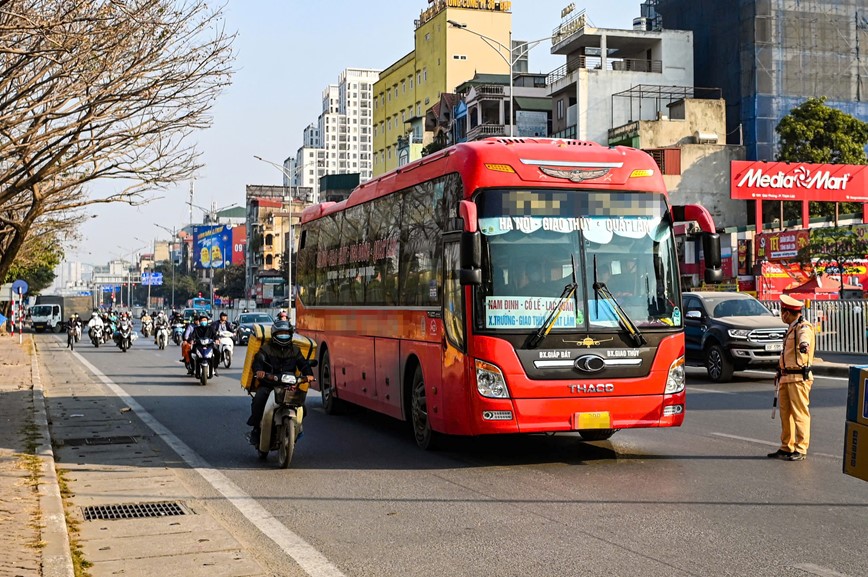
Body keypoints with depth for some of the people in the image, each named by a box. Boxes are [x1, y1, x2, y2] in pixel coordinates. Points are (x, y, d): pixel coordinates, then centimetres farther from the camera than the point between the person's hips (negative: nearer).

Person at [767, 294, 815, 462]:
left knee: (800, 414, -6)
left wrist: (804, 345, -60)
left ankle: (801, 450, -2)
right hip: (786, 377, 10)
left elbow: (804, 338, -38)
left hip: (799, 378, -10)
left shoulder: (804, 327, -13)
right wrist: (780, 371, 33)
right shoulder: (791, 328, 18)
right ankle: (786, 448, 21)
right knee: (785, 413, 13)